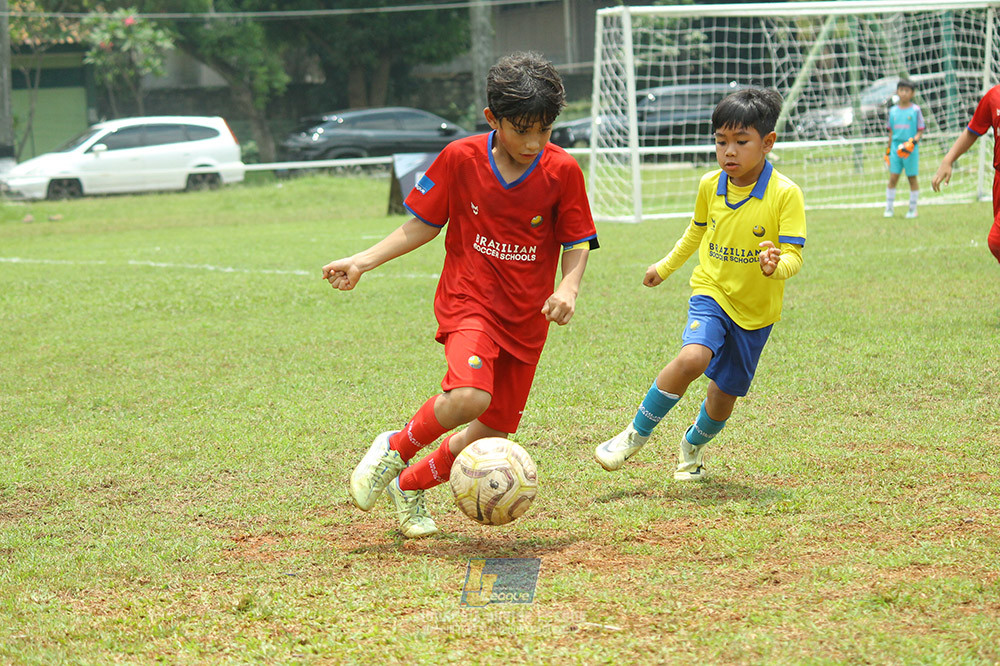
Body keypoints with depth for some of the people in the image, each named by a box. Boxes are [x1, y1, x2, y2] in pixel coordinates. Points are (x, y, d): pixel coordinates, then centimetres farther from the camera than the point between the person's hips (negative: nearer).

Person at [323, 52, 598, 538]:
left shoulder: (563, 172, -7)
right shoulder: (460, 159, -8)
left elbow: (577, 245, 1)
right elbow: (421, 225, 4)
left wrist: (568, 288, -19)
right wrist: (362, 262, -3)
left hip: (526, 317, 3)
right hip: (468, 301, -3)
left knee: (491, 435, 5)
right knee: (469, 397, -30)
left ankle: (410, 486, 31)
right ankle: (396, 449, -1)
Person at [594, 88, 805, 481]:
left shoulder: (785, 194, -16)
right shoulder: (710, 186, -3)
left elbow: (794, 255, -18)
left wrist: (776, 266, -41)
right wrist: (665, 267, 28)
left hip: (756, 310, -1)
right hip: (712, 292, 1)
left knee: (724, 394, 9)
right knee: (693, 357, -28)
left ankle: (693, 445, 42)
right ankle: (637, 434, -13)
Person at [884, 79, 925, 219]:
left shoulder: (915, 110, 0)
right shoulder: (893, 111, 10)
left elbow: (920, 131, 0)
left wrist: (913, 141, -18)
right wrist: (888, 150, 12)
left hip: (911, 149, -3)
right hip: (896, 147, 3)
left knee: (912, 178, 3)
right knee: (892, 178, -2)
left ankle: (913, 209, 12)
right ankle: (888, 209, 4)